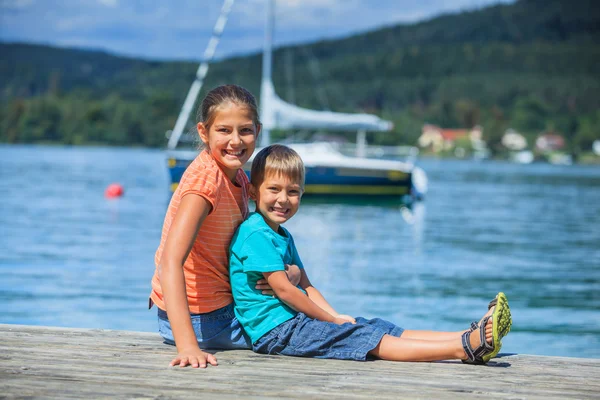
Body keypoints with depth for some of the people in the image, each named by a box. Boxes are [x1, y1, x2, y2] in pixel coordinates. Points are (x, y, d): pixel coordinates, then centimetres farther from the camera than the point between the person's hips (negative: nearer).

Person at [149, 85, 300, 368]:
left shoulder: (237, 177, 4)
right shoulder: (206, 178, -23)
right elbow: (170, 262, -33)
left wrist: (289, 271, -11)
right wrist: (187, 345, -42)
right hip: (199, 320, -9)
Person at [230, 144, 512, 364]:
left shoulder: (282, 236, 21)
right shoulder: (254, 233, -12)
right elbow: (283, 288, -16)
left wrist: (336, 317, -1)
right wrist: (332, 319, -7)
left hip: (294, 321, 10)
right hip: (274, 330, -10)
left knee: (381, 329, -5)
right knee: (368, 338, -20)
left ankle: (470, 336, -15)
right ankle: (465, 348, -30)